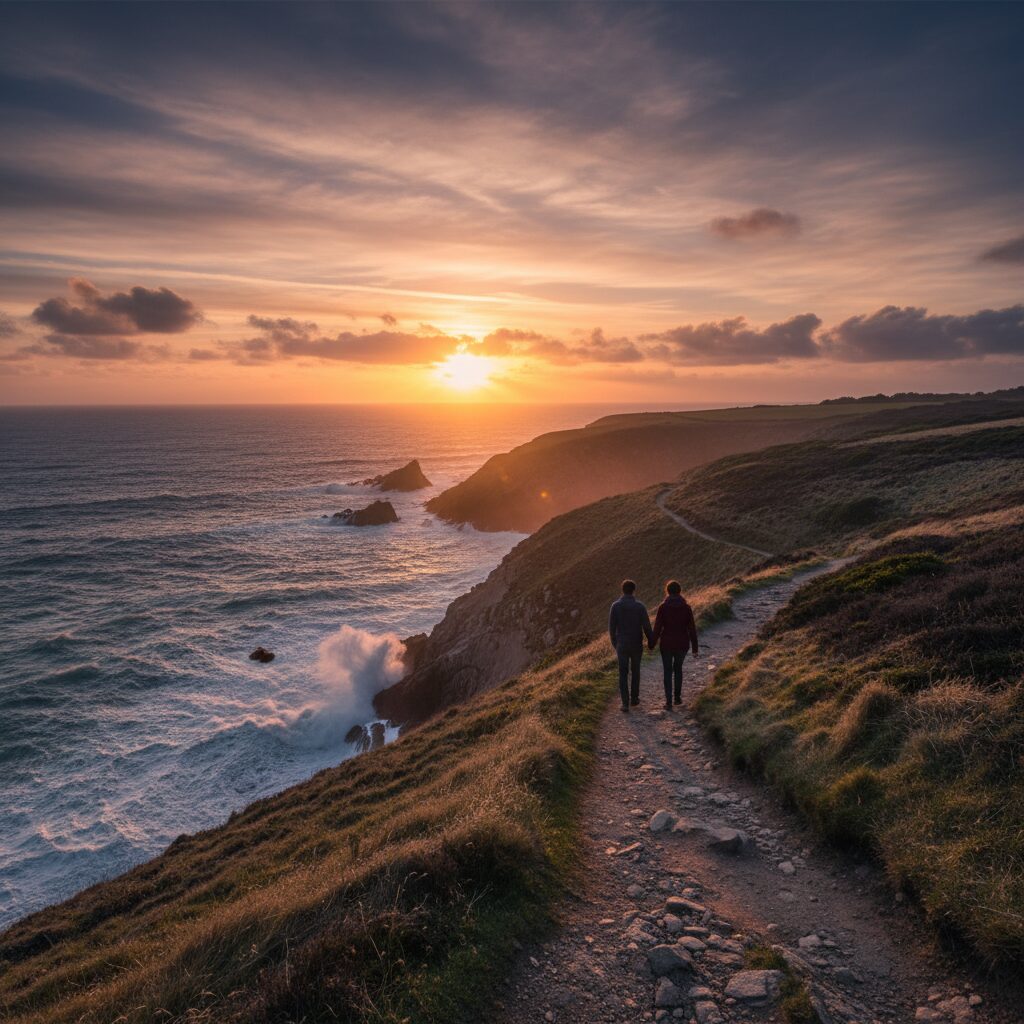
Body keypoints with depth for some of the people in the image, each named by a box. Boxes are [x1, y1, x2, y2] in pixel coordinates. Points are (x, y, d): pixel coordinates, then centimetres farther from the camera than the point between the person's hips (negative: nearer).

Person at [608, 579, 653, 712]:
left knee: (623, 674, 7)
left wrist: (614, 643, 13)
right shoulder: (640, 606, -11)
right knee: (635, 671, 21)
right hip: (636, 645, 0)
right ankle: (634, 698, 31)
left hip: (622, 645, 0)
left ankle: (625, 703, -2)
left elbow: (611, 627, -3)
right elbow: (647, 627, -10)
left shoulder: (615, 606, -8)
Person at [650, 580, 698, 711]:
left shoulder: (663, 607, -13)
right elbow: (692, 629, -5)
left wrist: (651, 644, 1)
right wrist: (695, 648, 3)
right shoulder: (686, 607, -7)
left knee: (668, 672, 12)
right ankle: (677, 696, 31)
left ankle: (669, 702, 6)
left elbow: (657, 627, -11)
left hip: (667, 644, -2)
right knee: (678, 668, 26)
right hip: (682, 644, 2)